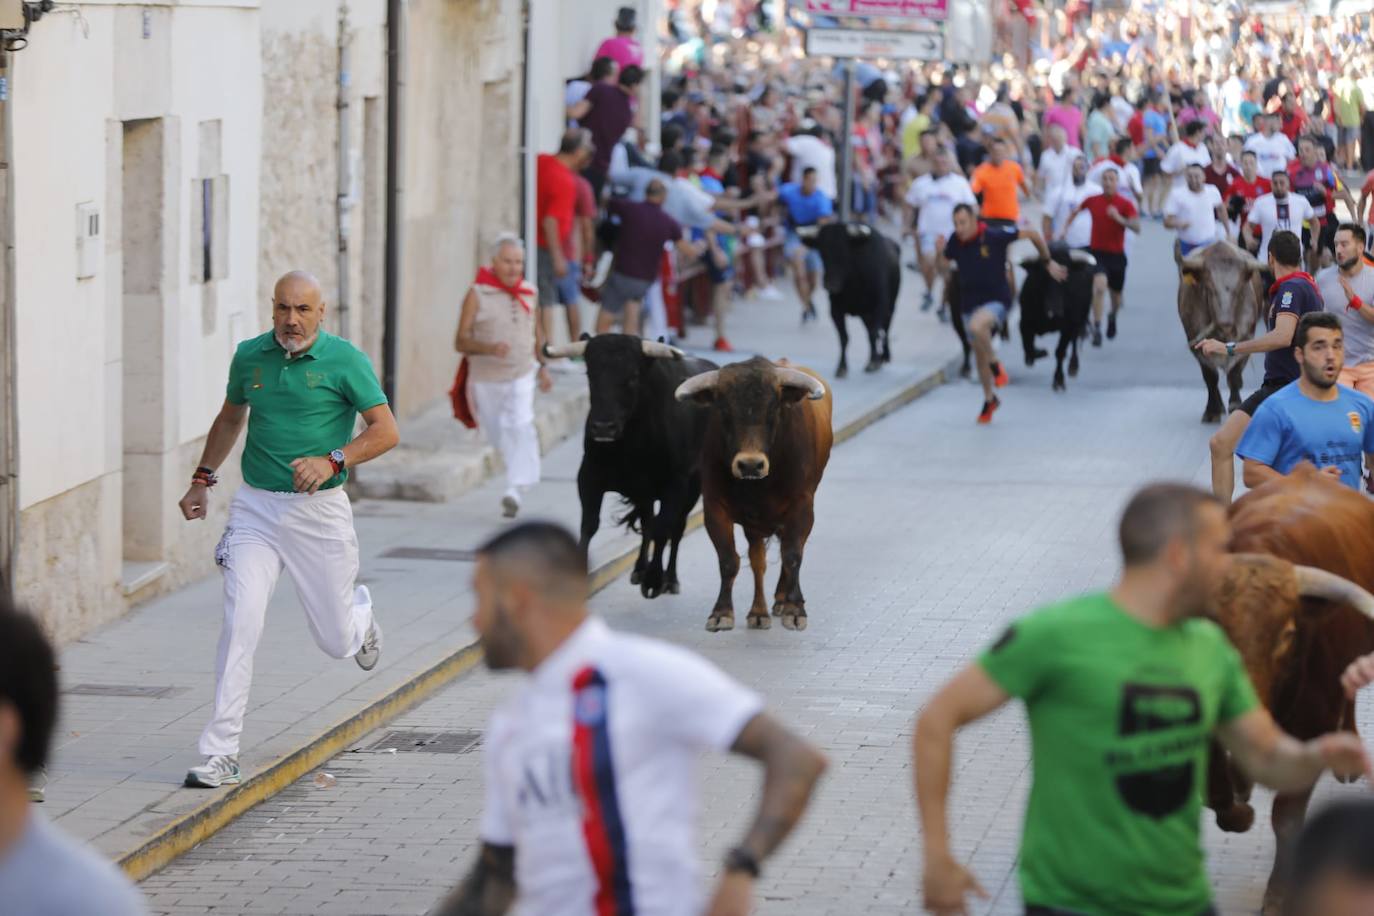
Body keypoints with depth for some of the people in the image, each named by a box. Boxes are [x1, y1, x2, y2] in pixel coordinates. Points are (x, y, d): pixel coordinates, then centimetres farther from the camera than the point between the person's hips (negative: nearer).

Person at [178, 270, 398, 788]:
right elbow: (230, 417, 23)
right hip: (255, 507, 2)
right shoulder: (250, 356, 5)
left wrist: (332, 461, -20)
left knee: (336, 641, 9)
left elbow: (385, 430, -7)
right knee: (240, 624, -15)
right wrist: (203, 479, 18)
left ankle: (361, 612, 49)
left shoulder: (344, 360, -7)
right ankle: (220, 755, -13)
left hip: (320, 511, -2)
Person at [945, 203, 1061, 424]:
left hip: (996, 300, -5)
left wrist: (1048, 262, -1)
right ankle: (989, 400, 35)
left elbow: (1032, 234, -9)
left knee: (977, 325, -36)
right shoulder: (955, 242, -5)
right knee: (979, 354, 14)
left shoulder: (994, 236, -19)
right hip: (969, 303, 5)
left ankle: (996, 366, -11)